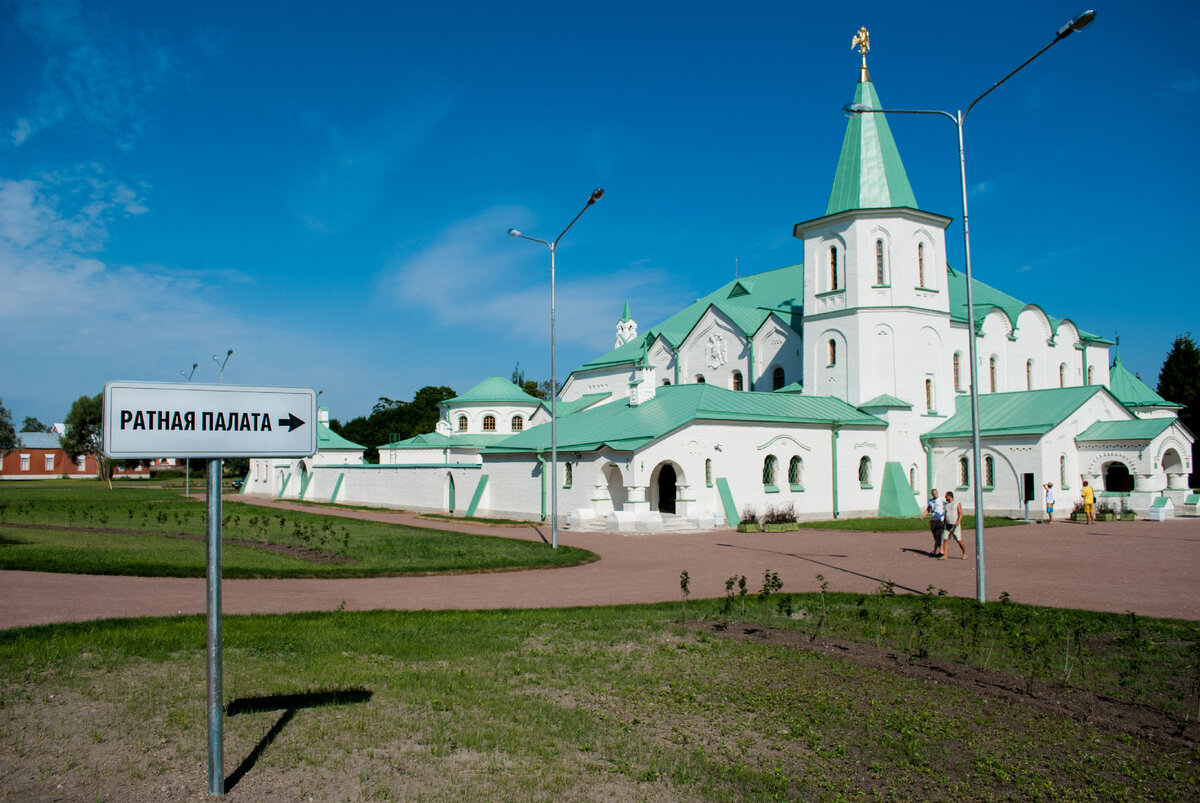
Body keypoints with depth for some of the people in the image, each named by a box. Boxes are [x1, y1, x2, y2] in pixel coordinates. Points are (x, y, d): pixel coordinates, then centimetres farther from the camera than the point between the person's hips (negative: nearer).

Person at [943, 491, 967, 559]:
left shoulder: (957, 504, -1)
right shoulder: (946, 505, 15)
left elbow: (961, 514, -9)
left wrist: (958, 521, -25)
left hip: (955, 525, -5)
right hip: (947, 525, 5)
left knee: (959, 540, -3)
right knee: (945, 539, -5)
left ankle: (964, 553, 16)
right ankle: (944, 555, -6)